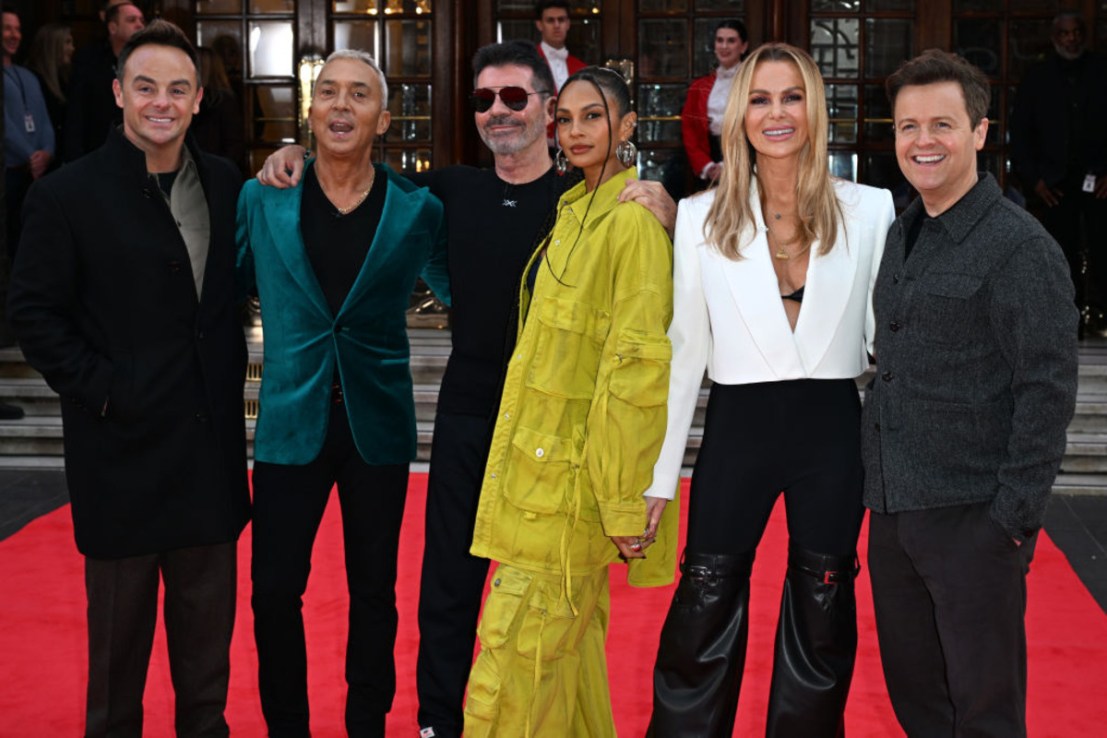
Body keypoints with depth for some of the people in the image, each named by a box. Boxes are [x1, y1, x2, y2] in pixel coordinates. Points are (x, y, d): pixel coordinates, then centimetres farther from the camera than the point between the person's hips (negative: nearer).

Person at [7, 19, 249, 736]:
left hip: (211, 442, 4)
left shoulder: (224, 184, 6)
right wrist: (101, 391, -12)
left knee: (208, 617, 14)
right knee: (120, 621, 8)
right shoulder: (69, 194, -6)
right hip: (123, 444, -4)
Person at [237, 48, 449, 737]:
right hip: (292, 422, 0)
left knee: (373, 592, 11)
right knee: (275, 590, 3)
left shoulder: (417, 210, -1)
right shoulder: (263, 201, 1)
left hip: (378, 424, 0)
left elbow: (463, 295, 7)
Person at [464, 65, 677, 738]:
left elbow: (638, 366, -20)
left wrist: (625, 499, -20)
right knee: (572, 642, 17)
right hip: (542, 454, 9)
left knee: (521, 650, -5)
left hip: (574, 474, -9)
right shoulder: (575, 213, 13)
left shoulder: (632, 223, -16)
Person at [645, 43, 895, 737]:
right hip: (738, 427, 0)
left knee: (820, 618, 13)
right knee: (703, 617, 6)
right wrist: (657, 478, 0)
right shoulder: (702, 216, 0)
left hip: (833, 427, 0)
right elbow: (685, 351, 2)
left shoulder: (870, 209, -1)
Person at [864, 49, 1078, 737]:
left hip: (973, 519, -7)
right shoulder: (903, 233, 11)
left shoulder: (1019, 244, -12)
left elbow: (1047, 392, -15)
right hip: (893, 511, 7)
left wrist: (1014, 518, -17)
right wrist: (880, 485, 13)